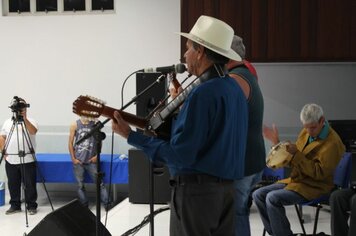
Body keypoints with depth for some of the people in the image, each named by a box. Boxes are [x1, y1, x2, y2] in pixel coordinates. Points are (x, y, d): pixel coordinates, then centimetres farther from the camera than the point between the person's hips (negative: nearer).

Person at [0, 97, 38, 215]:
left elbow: (33, 131, -21)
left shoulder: (30, 121, -1)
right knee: (13, 184, 10)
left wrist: (25, 119, -29)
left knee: (29, 184, 1)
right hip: (11, 160, 4)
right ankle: (15, 205, 22)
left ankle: (32, 206, 11)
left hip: (27, 160, -4)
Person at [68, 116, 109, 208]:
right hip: (78, 161, 1)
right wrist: (73, 158, -2)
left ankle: (107, 205, 2)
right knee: (80, 185, 7)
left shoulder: (95, 124, 0)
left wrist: (97, 156, -3)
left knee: (100, 183, -1)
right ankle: (84, 207, 18)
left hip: (91, 161, -1)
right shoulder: (75, 125, 0)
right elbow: (70, 143, 3)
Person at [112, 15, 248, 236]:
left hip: (196, 189, -9)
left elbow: (180, 155, -21)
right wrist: (184, 105, 20)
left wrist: (131, 136, -13)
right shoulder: (234, 88, 8)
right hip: (227, 187, 9)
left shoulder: (203, 93, -19)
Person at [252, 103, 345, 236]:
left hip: (314, 187, -8)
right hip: (295, 180, 8)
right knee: (258, 195, -4)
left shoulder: (332, 142, -17)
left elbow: (319, 173, -21)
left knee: (272, 198, -26)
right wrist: (276, 142, 4)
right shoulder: (305, 133, 6)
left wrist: (296, 154, -27)